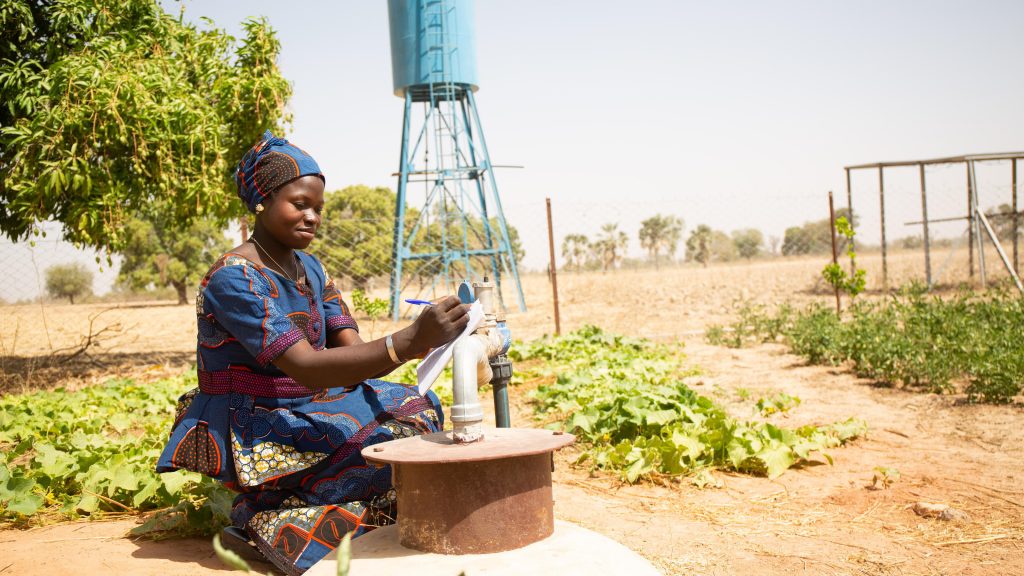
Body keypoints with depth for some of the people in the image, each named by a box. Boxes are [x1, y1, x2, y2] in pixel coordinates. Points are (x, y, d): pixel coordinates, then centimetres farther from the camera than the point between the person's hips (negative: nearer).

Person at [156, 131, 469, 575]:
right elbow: (306, 368, -33)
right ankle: (265, 515, -7)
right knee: (388, 448, -23)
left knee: (418, 408, -1)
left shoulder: (310, 269, 7)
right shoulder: (232, 279, -22)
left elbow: (351, 350, 0)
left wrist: (418, 342, -24)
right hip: (248, 434, -9)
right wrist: (409, 341, -46)